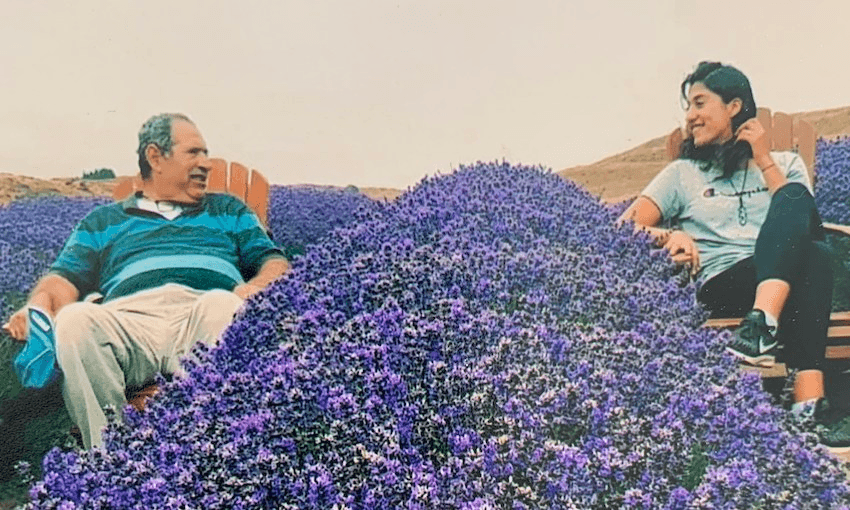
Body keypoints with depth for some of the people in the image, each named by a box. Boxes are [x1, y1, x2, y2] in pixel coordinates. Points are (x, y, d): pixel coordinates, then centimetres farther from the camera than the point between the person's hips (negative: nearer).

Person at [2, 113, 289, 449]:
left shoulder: (228, 211, 33)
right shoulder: (103, 222, 31)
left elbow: (276, 263, 21)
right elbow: (65, 279, 18)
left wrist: (255, 288, -4)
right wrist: (36, 309, -7)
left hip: (203, 314, 0)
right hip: (130, 318, 1)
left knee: (222, 304, -36)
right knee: (74, 320, -32)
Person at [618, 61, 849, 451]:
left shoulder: (786, 163, 25)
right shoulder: (684, 173, 22)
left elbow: (807, 222, 6)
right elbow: (627, 227, 7)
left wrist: (765, 163, 6)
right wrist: (668, 236, -15)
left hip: (789, 278, 2)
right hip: (721, 284, -2)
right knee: (813, 257, -32)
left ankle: (763, 325, -50)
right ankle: (809, 405, -46)